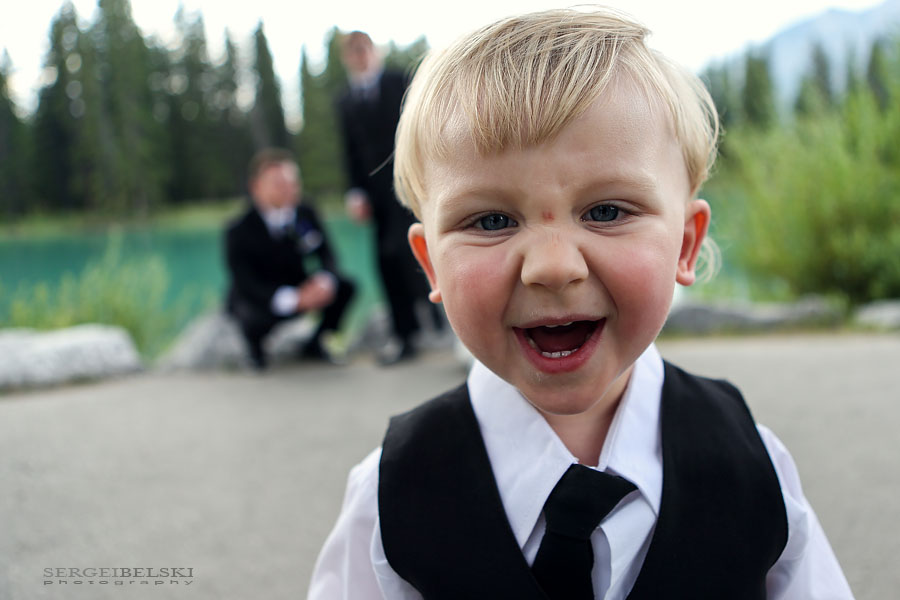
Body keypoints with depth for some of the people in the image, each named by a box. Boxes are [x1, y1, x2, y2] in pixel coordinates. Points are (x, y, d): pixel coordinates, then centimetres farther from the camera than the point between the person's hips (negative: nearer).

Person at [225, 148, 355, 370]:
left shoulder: (305, 213, -8)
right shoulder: (239, 231, -23)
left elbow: (326, 255, -5)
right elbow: (245, 283, -32)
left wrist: (324, 281, -32)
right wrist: (294, 299, -47)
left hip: (300, 290, 5)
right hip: (255, 299, -5)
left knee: (345, 287, -16)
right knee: (255, 317, -38)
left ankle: (314, 345, 9)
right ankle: (255, 350, 2)